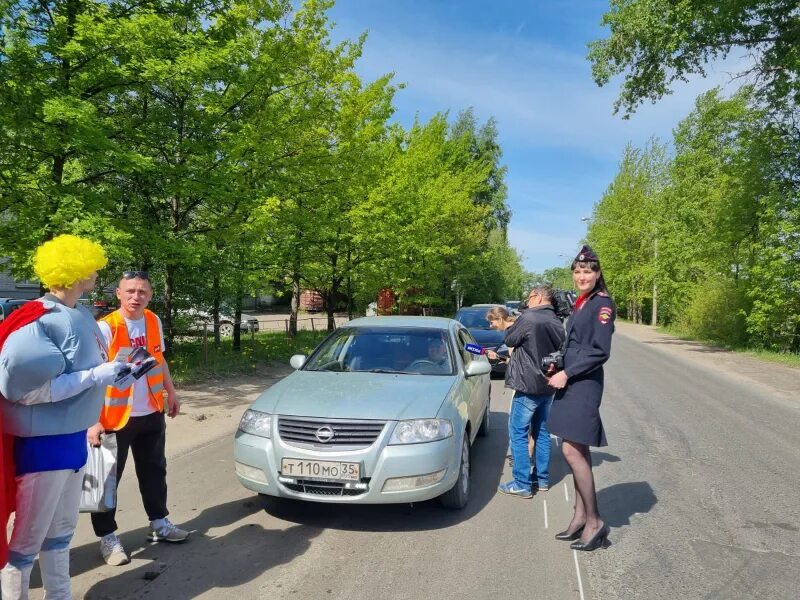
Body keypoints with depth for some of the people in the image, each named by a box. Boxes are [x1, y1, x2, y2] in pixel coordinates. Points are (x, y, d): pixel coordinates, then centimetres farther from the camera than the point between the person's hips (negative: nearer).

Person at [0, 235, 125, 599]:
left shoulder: (79, 315, 4)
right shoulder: (40, 321, -20)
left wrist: (115, 369, 0)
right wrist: (98, 376, -25)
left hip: (72, 436, 9)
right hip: (44, 442, -9)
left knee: (62, 528, 21)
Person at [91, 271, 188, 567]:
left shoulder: (154, 321, 3)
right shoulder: (105, 328, -17)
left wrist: (171, 393, 19)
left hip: (151, 412, 6)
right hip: (115, 417, -6)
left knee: (154, 471, 18)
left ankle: (159, 523, 34)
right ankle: (107, 537, 23)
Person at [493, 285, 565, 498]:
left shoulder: (528, 318, -17)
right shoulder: (557, 323, 5)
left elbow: (509, 340, -5)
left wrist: (517, 324, 8)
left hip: (529, 386, -8)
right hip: (548, 385, 8)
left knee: (518, 434, -1)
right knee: (542, 433, 16)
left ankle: (522, 484, 1)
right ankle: (542, 479, 24)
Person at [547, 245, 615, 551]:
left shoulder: (602, 304, -10)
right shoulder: (581, 303, 15)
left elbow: (600, 351, -16)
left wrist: (567, 374, -14)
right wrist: (560, 369, 7)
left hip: (584, 385, -9)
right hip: (571, 383, 9)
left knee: (572, 451, -8)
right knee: (578, 451, 12)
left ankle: (594, 522, 4)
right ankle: (581, 516, 21)